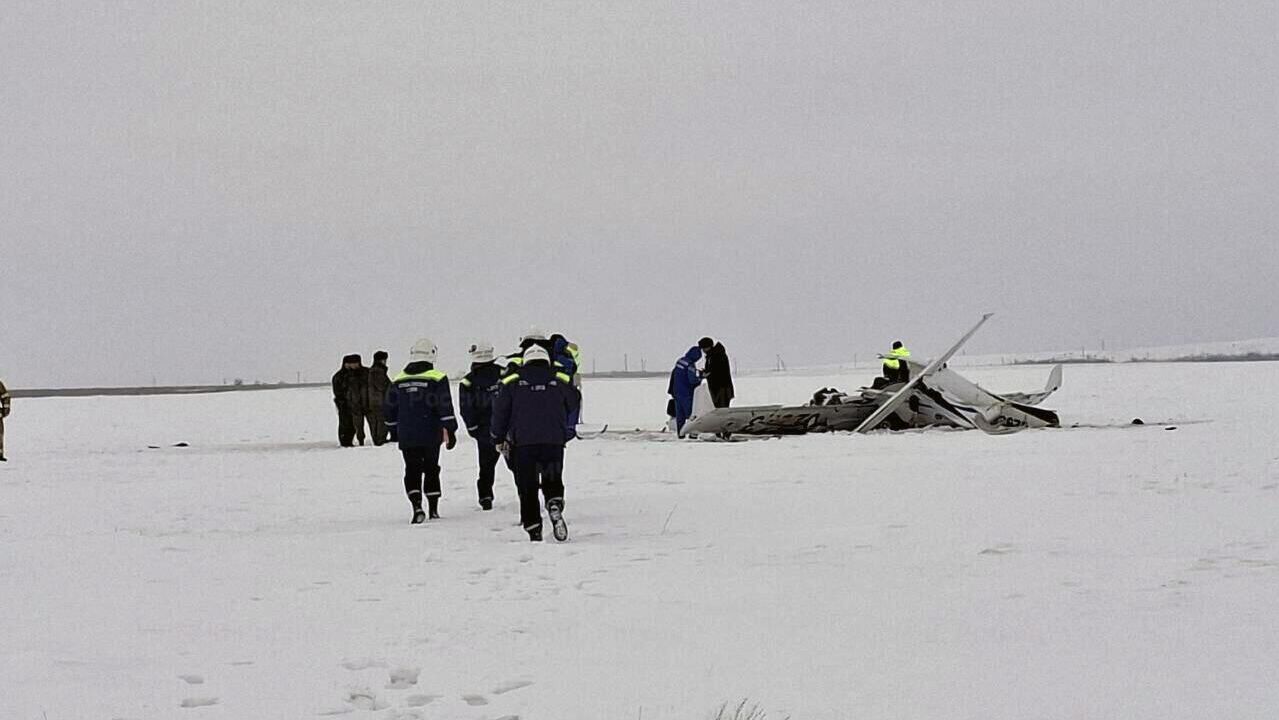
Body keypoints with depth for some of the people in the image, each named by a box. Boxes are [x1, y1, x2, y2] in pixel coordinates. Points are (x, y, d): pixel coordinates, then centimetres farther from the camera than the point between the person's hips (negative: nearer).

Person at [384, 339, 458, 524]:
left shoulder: (398, 381, 4)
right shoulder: (437, 379, -7)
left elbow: (389, 410, 10)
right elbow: (445, 408, -10)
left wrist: (396, 429, 23)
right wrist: (450, 431, -5)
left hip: (406, 437, 1)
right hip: (431, 435, -1)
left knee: (412, 471, 5)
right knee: (431, 470, 13)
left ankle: (417, 507, -13)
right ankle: (433, 508, 18)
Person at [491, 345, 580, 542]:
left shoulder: (512, 383, 5)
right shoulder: (562, 382, 7)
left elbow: (500, 412, 7)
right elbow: (573, 406, 17)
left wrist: (499, 439, 18)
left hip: (522, 443, 0)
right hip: (554, 442, 1)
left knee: (527, 488, 7)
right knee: (553, 481, 13)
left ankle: (533, 529, 2)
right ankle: (555, 506, -17)